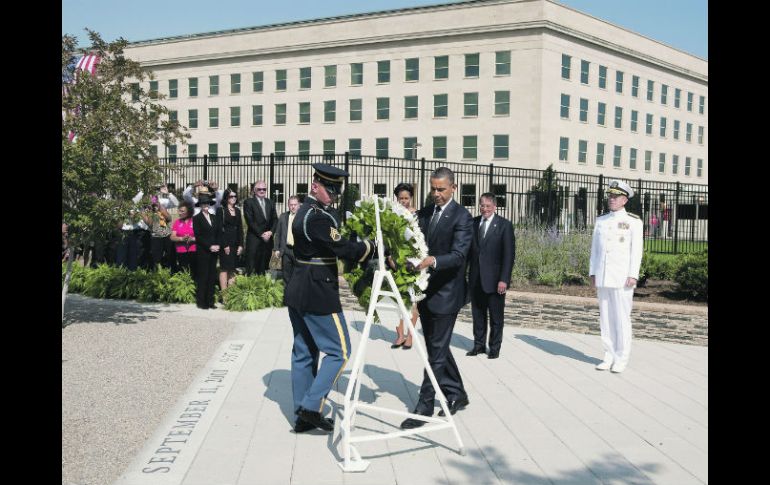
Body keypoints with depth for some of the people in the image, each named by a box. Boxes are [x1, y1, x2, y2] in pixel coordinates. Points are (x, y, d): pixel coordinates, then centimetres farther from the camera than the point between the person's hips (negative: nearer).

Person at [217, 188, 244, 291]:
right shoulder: (221, 210, -3)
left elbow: (240, 229, 13)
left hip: (235, 244, 5)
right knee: (224, 268, -4)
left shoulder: (237, 211, 14)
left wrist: (240, 245, 4)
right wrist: (224, 245, -14)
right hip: (225, 243, -5)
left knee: (232, 269, 5)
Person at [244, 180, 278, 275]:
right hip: (254, 240, -5)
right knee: (251, 269, -6)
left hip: (268, 239, 5)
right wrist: (261, 234, -11)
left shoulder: (270, 203, 17)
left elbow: (275, 219, 11)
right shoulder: (249, 202, 1)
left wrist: (271, 232, -7)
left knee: (263, 269, 5)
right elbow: (250, 221, -7)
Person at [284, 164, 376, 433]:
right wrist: (375, 247, -11)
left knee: (304, 352, 13)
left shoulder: (305, 211, 15)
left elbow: (333, 246, 15)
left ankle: (303, 416, 20)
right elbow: (343, 249, -22)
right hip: (318, 294, -10)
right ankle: (312, 406, -1)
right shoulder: (318, 216, -17)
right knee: (339, 351, 0)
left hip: (299, 292, 10)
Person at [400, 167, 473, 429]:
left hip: (445, 292, -7)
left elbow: (459, 255, -21)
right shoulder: (424, 213, 10)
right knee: (437, 347, 16)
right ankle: (457, 394, 32)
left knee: (436, 351, -3)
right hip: (425, 290, 8)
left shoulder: (462, 216, -11)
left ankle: (424, 406, 4)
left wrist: (433, 261, -37)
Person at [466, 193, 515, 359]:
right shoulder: (473, 223, 6)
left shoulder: (504, 225, -6)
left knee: (496, 316, 8)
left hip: (495, 280, -4)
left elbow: (509, 254, -9)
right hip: (475, 279, 4)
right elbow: (468, 249, 8)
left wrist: (504, 279, -15)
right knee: (478, 314, 13)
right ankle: (479, 345, 26)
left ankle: (494, 347, 20)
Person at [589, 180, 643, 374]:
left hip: (622, 278, -5)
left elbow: (636, 250, -6)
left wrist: (633, 275, -13)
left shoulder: (633, 221, -1)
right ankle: (610, 356, 15)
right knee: (605, 318, 7)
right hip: (602, 277, 5)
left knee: (622, 318, -3)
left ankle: (621, 359, 6)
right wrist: (592, 273, 8)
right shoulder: (601, 221, 13)